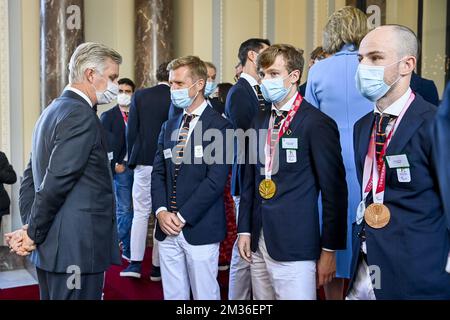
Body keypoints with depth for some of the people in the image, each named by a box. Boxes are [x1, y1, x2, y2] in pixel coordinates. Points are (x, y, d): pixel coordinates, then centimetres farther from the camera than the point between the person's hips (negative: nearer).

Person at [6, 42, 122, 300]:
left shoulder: (53, 111, 14)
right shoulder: (80, 115, -16)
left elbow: (31, 177, 14)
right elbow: (56, 182, -20)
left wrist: (30, 228, 8)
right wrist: (33, 234, -9)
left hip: (51, 248, 9)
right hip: (77, 250, -9)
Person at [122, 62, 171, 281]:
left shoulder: (139, 96, 0)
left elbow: (131, 130, 0)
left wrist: (131, 159, 11)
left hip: (143, 161, 1)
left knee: (141, 212, 10)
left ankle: (135, 263, 7)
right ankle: (157, 266, 11)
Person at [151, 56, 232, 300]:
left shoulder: (219, 126, -8)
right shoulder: (169, 127, 14)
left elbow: (215, 180, -14)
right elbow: (158, 173, 12)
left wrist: (182, 217, -14)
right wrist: (161, 211, -5)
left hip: (200, 230, -6)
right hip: (167, 230, 6)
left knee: (205, 295, 4)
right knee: (172, 295, 12)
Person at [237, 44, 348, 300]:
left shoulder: (317, 123, -10)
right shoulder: (260, 121, 11)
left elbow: (334, 191, -10)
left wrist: (329, 250, -10)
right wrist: (245, 230, 10)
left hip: (295, 249, -6)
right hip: (259, 244, 6)